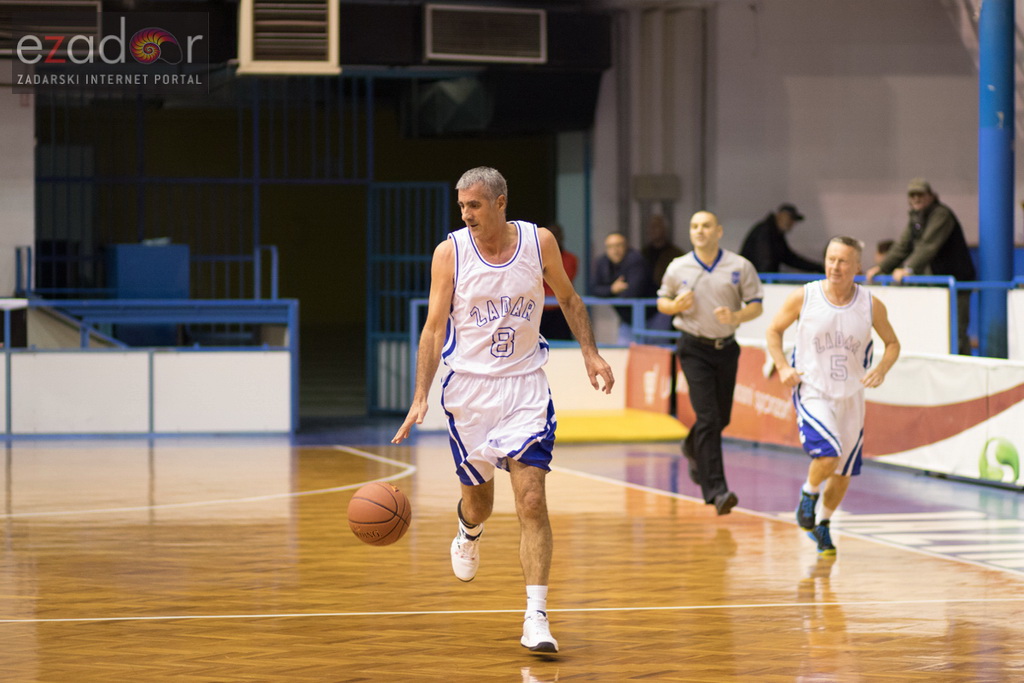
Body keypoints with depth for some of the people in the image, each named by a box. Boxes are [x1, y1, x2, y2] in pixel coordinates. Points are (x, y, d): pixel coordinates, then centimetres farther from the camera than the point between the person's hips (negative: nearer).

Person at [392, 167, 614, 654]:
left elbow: (568, 299, 13)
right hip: (468, 387, 0)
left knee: (531, 500, -12)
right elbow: (434, 327, -6)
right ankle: (469, 532, 52)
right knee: (478, 499, 13)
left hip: (525, 385, 0)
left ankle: (536, 617, -13)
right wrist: (420, 399, -13)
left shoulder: (539, 242, -4)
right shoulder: (450, 253, -7)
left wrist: (590, 353, 3)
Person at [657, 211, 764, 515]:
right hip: (694, 349, -2)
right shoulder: (678, 268, -1)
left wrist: (736, 316, -19)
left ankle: (692, 448, 47)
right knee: (708, 418, -13)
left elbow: (756, 305, 1)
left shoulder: (740, 267, -2)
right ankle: (716, 490, -16)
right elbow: (662, 301, 12)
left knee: (722, 418, 13)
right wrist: (676, 306, -11)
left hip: (726, 348, 2)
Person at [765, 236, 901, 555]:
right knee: (828, 455, -26)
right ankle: (809, 493, 7)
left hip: (851, 397, 3)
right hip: (812, 393, -3)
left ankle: (822, 524, 37)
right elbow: (774, 330, 4)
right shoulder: (803, 297, -11)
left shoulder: (871, 305, -7)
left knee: (843, 475, 11)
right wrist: (782, 367, -11)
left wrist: (881, 369, -13)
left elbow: (892, 343, 7)